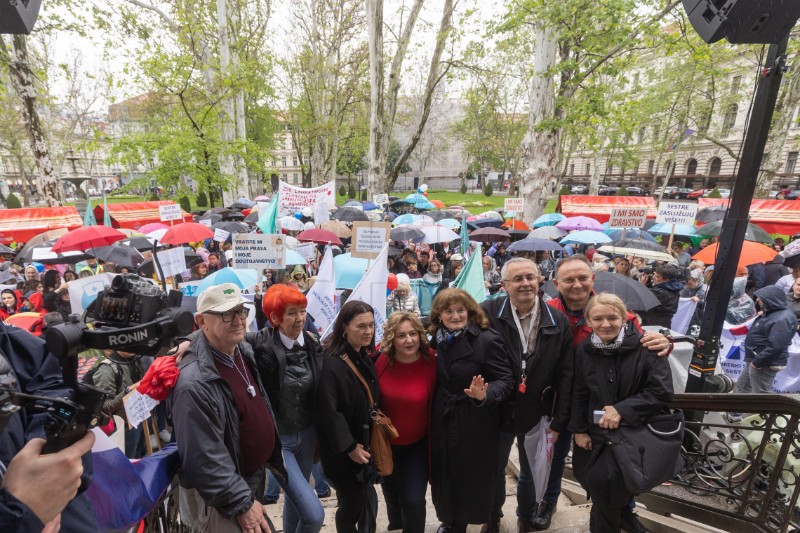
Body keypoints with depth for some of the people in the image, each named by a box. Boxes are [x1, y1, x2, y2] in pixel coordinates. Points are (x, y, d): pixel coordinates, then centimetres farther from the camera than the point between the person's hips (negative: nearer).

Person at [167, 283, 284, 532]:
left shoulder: (244, 351, -6)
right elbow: (205, 459, -27)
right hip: (221, 497, -8)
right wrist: (242, 503, -20)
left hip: (253, 476, 8)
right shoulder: (194, 383, -31)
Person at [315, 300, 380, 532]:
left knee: (351, 503, 18)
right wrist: (349, 446, -19)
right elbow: (329, 412, -24)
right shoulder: (331, 363, -24)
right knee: (356, 504, 4)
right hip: (342, 450, -7)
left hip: (364, 443, 7)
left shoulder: (365, 359, 3)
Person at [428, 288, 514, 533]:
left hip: (476, 424, -4)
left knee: (471, 478, 13)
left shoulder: (487, 340, -18)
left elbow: (506, 381, -17)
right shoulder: (437, 340, -1)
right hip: (443, 421, 5)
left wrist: (485, 395, -34)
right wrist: (432, 412, 0)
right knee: (444, 475, 18)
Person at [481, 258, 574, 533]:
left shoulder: (558, 321, -9)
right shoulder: (488, 313, -17)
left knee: (531, 473, 24)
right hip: (498, 411, -1)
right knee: (494, 471, 20)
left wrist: (559, 421, -5)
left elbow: (565, 375, -6)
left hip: (537, 414, 2)